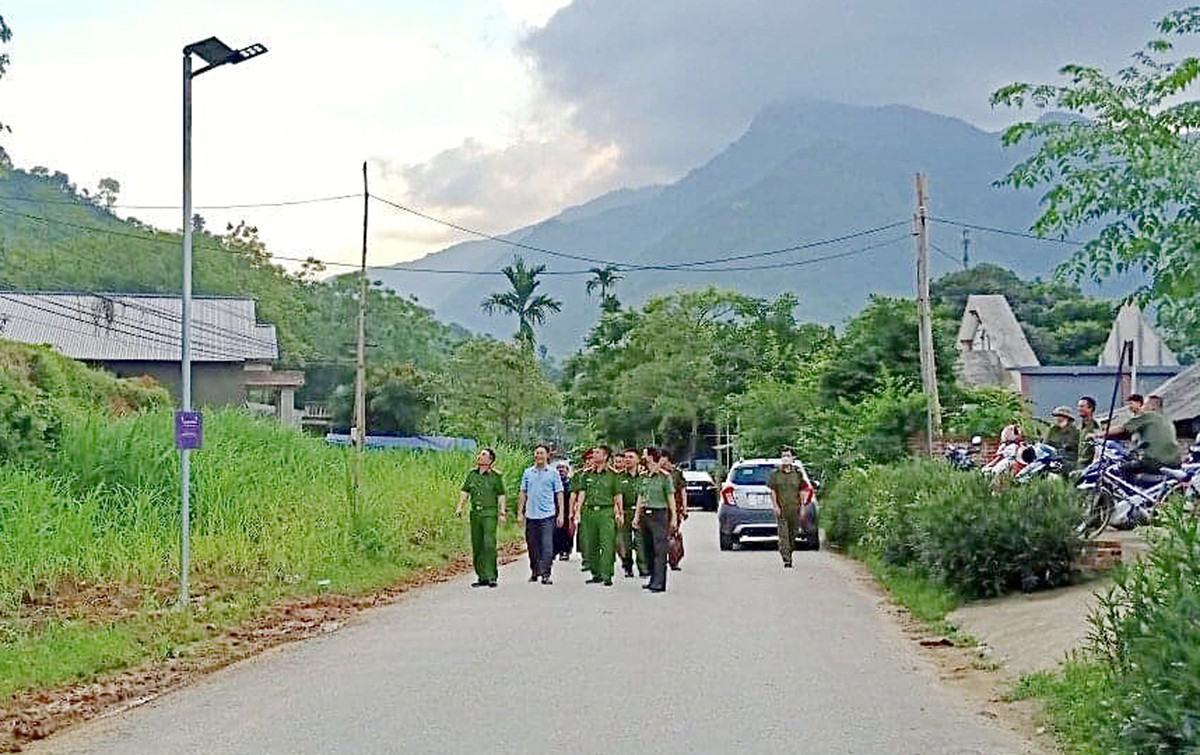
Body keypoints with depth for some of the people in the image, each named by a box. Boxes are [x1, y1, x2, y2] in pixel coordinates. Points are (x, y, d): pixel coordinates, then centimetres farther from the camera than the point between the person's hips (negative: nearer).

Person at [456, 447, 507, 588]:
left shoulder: (496, 476, 0)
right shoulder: (472, 474, 12)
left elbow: (501, 496, 1)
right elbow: (465, 492, 16)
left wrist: (502, 512, -7)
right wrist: (460, 507, 5)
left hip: (490, 514, -5)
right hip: (475, 513, 5)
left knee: (489, 544, -14)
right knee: (476, 546, 6)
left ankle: (491, 576, -12)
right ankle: (482, 577, 12)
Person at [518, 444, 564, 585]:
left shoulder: (553, 473, 4)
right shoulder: (528, 473, 11)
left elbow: (559, 494, 4)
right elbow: (523, 493, 14)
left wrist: (561, 513, -1)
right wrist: (520, 512, 9)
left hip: (547, 515, -3)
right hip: (531, 515, 3)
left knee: (547, 546, -10)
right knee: (532, 546, 9)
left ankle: (545, 574, -10)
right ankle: (534, 572, 22)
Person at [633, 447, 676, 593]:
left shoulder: (665, 477, -4)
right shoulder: (645, 477, 14)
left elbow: (671, 498, -2)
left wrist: (673, 517, -4)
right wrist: (637, 516, 17)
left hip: (659, 515, -6)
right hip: (645, 515, 7)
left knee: (659, 549, -9)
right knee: (648, 549, 8)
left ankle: (659, 583, -12)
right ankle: (653, 579, 17)